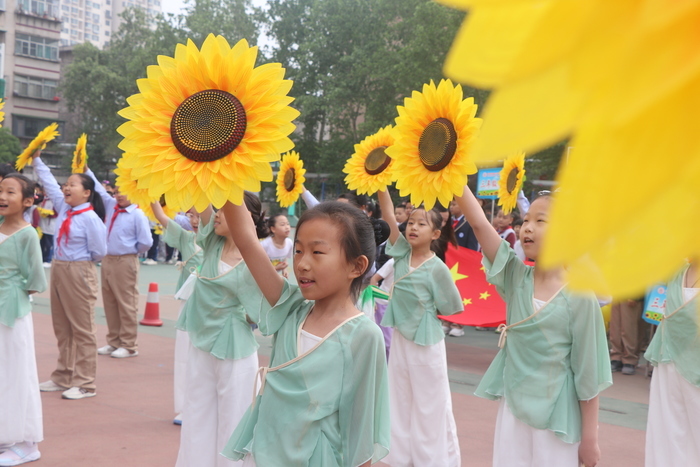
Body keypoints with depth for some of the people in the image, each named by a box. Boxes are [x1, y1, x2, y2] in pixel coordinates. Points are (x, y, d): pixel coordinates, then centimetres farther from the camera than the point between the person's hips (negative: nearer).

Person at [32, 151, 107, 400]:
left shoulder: (90, 218, -16)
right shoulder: (63, 208, 6)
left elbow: (99, 252, -13)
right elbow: (50, 183, 12)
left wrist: (79, 260, 1)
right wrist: (37, 160, 13)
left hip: (79, 274, -8)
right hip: (58, 270, 8)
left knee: (82, 329, 0)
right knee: (62, 328, 15)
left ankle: (85, 383, 7)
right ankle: (63, 377, 26)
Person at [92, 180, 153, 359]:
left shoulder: (137, 215, -12)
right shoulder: (111, 206, 8)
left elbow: (146, 242, -13)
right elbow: (99, 190, 17)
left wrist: (133, 251, 2)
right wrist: (87, 171, 13)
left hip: (125, 263, -7)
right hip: (107, 260, 7)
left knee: (126, 304, 0)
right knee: (110, 303, 13)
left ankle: (129, 345, 8)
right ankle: (114, 342, 24)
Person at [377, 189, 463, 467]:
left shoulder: (437, 268, -15)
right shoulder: (402, 253, -3)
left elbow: (448, 308, -7)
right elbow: (388, 214, -12)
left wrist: (422, 311, -4)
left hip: (426, 342, -5)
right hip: (399, 338, 5)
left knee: (429, 406, 6)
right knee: (400, 402, 15)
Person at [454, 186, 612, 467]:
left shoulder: (579, 297, -13)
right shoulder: (515, 278, -3)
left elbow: (588, 373, -9)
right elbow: (479, 223, -14)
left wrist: (589, 439, -5)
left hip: (556, 420, -4)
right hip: (512, 412, 4)